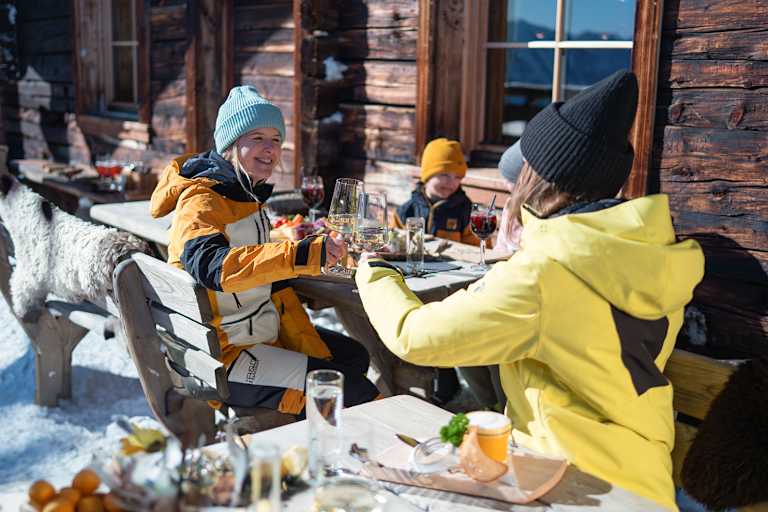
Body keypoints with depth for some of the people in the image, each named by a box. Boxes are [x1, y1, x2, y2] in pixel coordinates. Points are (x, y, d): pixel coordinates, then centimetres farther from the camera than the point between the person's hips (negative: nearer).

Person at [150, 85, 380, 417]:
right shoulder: (201, 202, -18)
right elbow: (212, 265, -41)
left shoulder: (247, 196, 11)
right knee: (347, 388, -18)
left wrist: (311, 349, 4)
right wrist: (301, 255, -50)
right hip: (223, 357, -10)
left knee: (353, 356, 18)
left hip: (261, 335, 10)